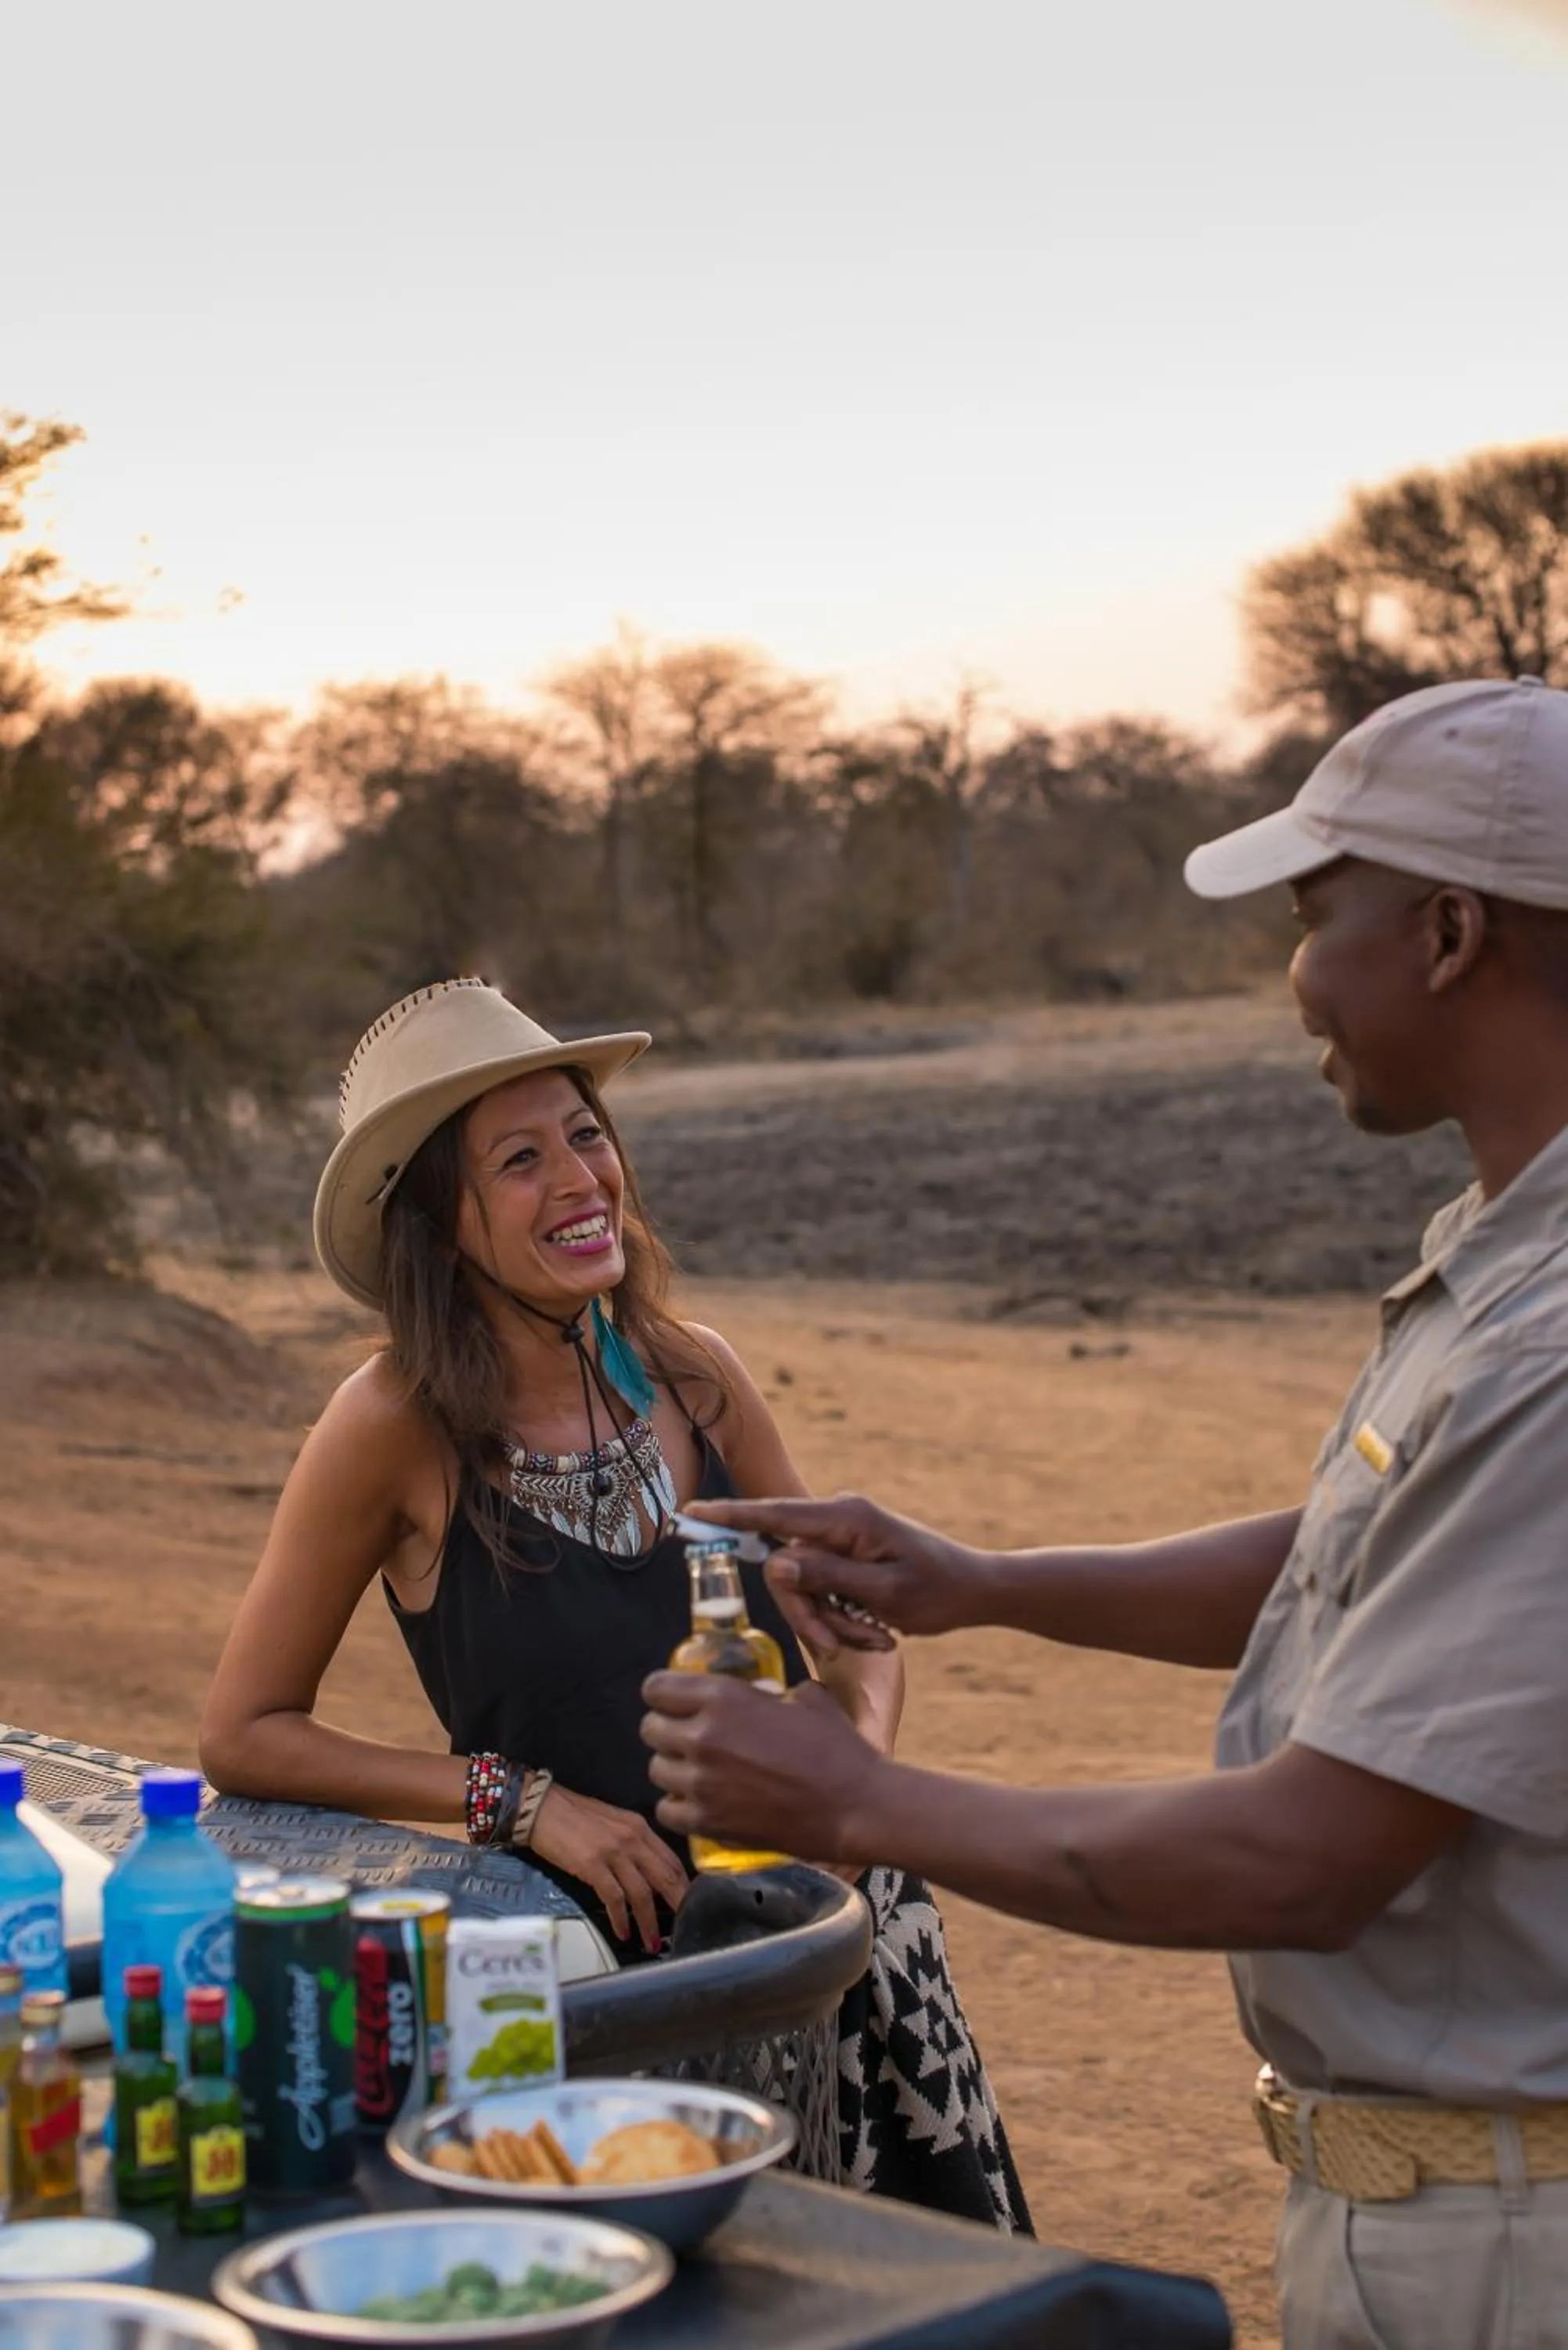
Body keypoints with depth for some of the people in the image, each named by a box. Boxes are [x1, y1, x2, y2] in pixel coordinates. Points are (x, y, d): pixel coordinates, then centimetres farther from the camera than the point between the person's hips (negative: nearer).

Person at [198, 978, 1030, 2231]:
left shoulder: (691, 1374, -2)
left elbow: (855, 1639, 10)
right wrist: (521, 1800, -15)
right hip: (608, 1968, -4)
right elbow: (244, 1736, -7)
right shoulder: (401, 1426, -13)